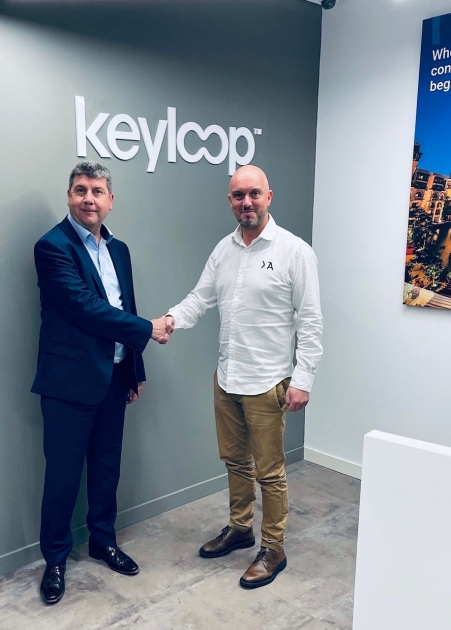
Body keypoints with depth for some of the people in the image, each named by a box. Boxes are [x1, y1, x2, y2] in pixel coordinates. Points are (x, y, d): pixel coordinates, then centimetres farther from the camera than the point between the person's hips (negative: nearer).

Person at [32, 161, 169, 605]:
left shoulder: (118, 249, 11)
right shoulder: (53, 246, -12)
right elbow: (86, 308, -21)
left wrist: (135, 371, 15)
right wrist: (148, 329, -13)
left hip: (113, 377, 7)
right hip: (70, 380, -6)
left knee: (107, 466, 17)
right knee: (63, 473, 6)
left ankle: (103, 540, 36)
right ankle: (55, 559, 24)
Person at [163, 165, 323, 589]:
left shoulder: (294, 251, -11)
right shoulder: (224, 249, 7)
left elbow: (309, 321, -11)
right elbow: (201, 297, 5)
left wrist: (302, 380, -15)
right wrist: (172, 318, -16)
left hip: (267, 383, -6)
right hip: (226, 378, 6)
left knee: (269, 471, 6)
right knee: (234, 460, 20)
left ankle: (273, 550, 24)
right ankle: (239, 528, 40)